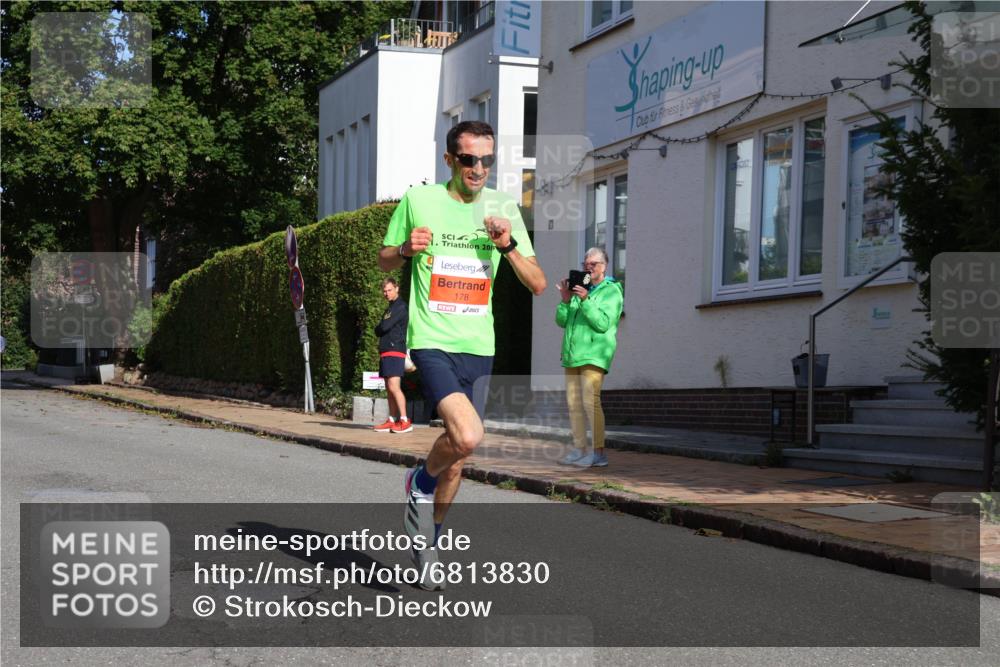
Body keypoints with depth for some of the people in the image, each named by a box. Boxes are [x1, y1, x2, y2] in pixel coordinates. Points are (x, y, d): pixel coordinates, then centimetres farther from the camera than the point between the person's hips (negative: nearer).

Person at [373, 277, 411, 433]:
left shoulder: (400, 307, -6)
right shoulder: (390, 308, 23)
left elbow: (384, 327, -14)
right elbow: (379, 331, 21)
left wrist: (378, 328, 6)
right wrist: (380, 330, 1)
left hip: (395, 351, -10)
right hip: (385, 352, 10)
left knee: (394, 386, -17)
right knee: (389, 389, 8)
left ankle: (405, 421, -20)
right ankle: (392, 421, 10)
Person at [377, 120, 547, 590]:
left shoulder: (503, 208, 6)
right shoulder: (418, 200, -1)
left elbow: (538, 285, 5)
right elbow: (384, 262, 11)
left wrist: (508, 246, -12)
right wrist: (407, 249, -11)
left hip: (479, 349, 4)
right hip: (432, 343, -4)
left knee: (456, 456, 11)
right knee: (467, 436, -26)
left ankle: (427, 543, 33)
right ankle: (421, 484, 6)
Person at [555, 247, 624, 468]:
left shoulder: (611, 291, 1)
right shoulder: (580, 288, 21)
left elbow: (603, 323, -13)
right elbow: (561, 321, 16)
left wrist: (585, 300, -21)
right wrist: (565, 300, -1)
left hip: (593, 355, -7)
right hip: (572, 354, 7)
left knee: (590, 402, -16)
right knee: (573, 404, 6)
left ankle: (599, 452, -16)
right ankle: (579, 450, 11)